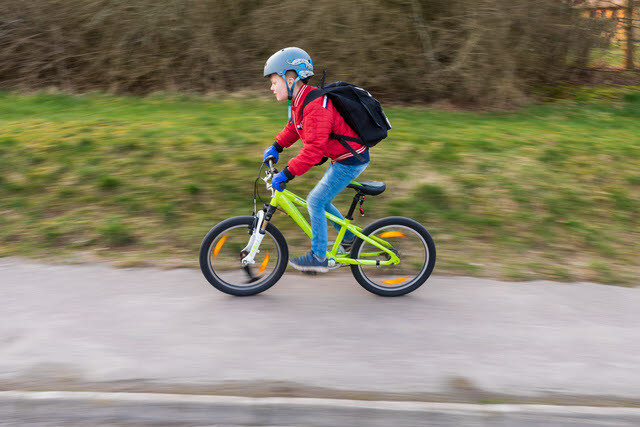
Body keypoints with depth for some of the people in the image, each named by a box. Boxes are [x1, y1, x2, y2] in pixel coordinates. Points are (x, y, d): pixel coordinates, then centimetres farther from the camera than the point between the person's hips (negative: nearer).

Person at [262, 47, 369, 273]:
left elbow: (313, 149, -32)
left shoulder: (315, 106, -28)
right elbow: (294, 127, 24)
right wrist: (276, 147, 16)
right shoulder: (300, 101, 4)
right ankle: (349, 238, 31)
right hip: (342, 157, 10)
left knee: (316, 201, -6)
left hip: (351, 160, -10)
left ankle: (318, 257, 4)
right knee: (320, 200, 16)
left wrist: (286, 173, -30)